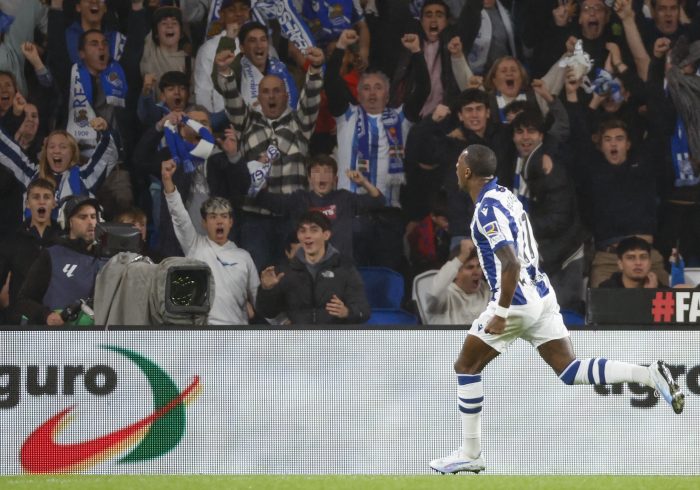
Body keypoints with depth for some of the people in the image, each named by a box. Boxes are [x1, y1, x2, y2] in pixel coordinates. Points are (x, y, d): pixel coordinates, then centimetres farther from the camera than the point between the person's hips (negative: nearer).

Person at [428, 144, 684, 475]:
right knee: (569, 371, 3)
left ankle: (470, 454, 11)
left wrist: (501, 313, -22)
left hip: (517, 302, -9)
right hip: (540, 295, 9)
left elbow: (511, 264, -26)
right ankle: (650, 375, -12)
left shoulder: (488, 210, -17)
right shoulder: (505, 196, 12)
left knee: (466, 368, 6)